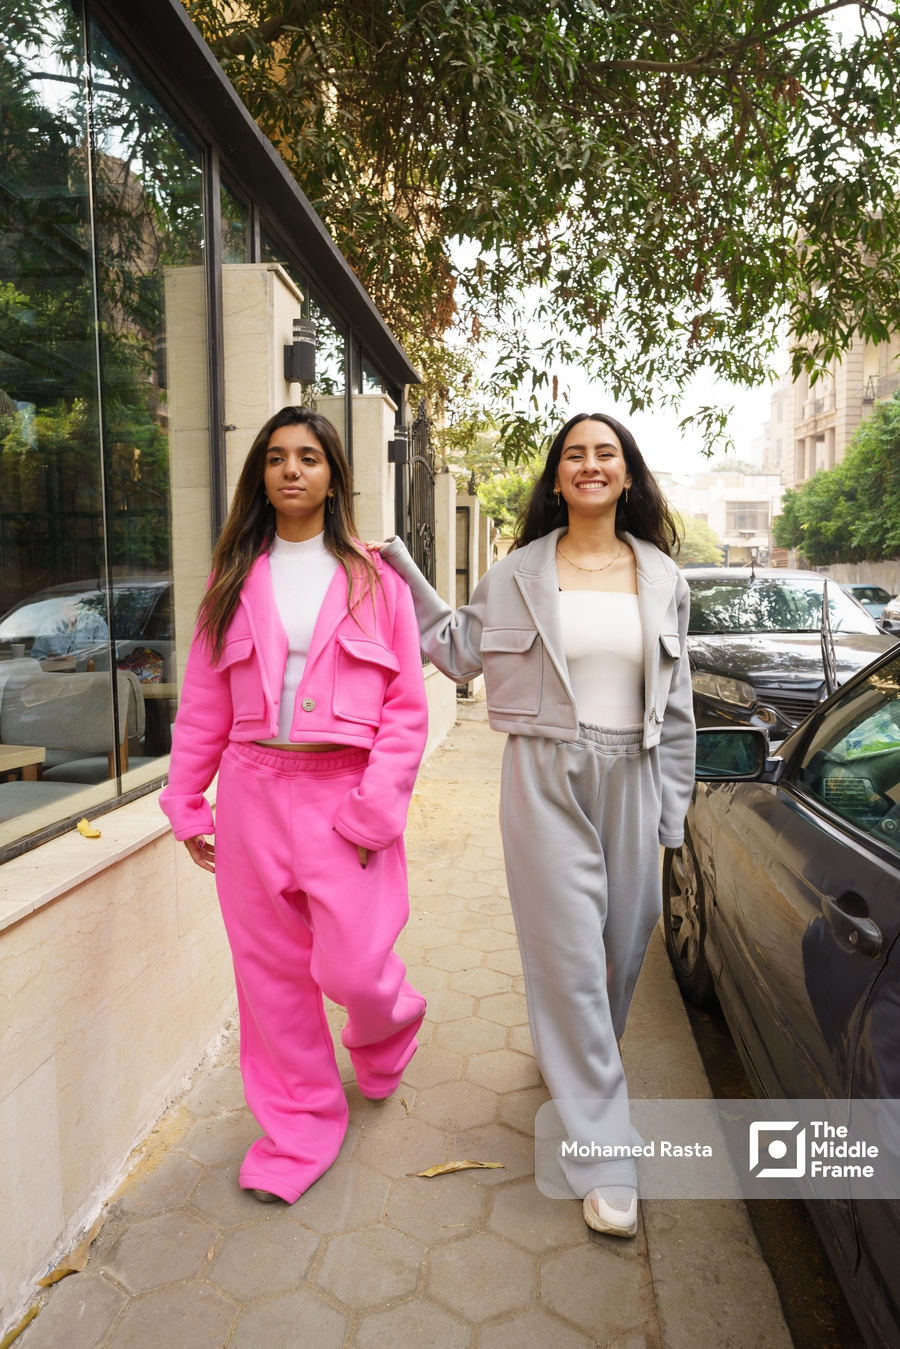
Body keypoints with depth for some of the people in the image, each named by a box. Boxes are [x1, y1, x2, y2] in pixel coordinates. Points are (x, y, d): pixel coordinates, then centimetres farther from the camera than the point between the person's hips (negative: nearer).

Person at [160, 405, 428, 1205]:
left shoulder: (374, 580, 2)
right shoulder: (235, 579, 9)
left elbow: (406, 708, -2)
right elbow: (203, 705, 9)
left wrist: (376, 807, -10)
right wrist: (187, 802, 8)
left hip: (345, 793, -2)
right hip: (255, 790, 3)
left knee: (353, 967, -2)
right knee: (272, 972, 10)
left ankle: (389, 1025, 37)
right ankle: (299, 1128, 33)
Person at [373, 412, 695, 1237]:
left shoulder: (661, 577, 6)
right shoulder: (518, 574, 2)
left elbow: (676, 702, 9)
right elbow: (459, 650, 10)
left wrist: (672, 808, 8)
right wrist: (399, 569, 5)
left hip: (631, 779, 3)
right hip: (546, 777, -2)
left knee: (624, 945, 13)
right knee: (570, 954, -1)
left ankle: (572, 1059, 45)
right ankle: (607, 1158, 13)